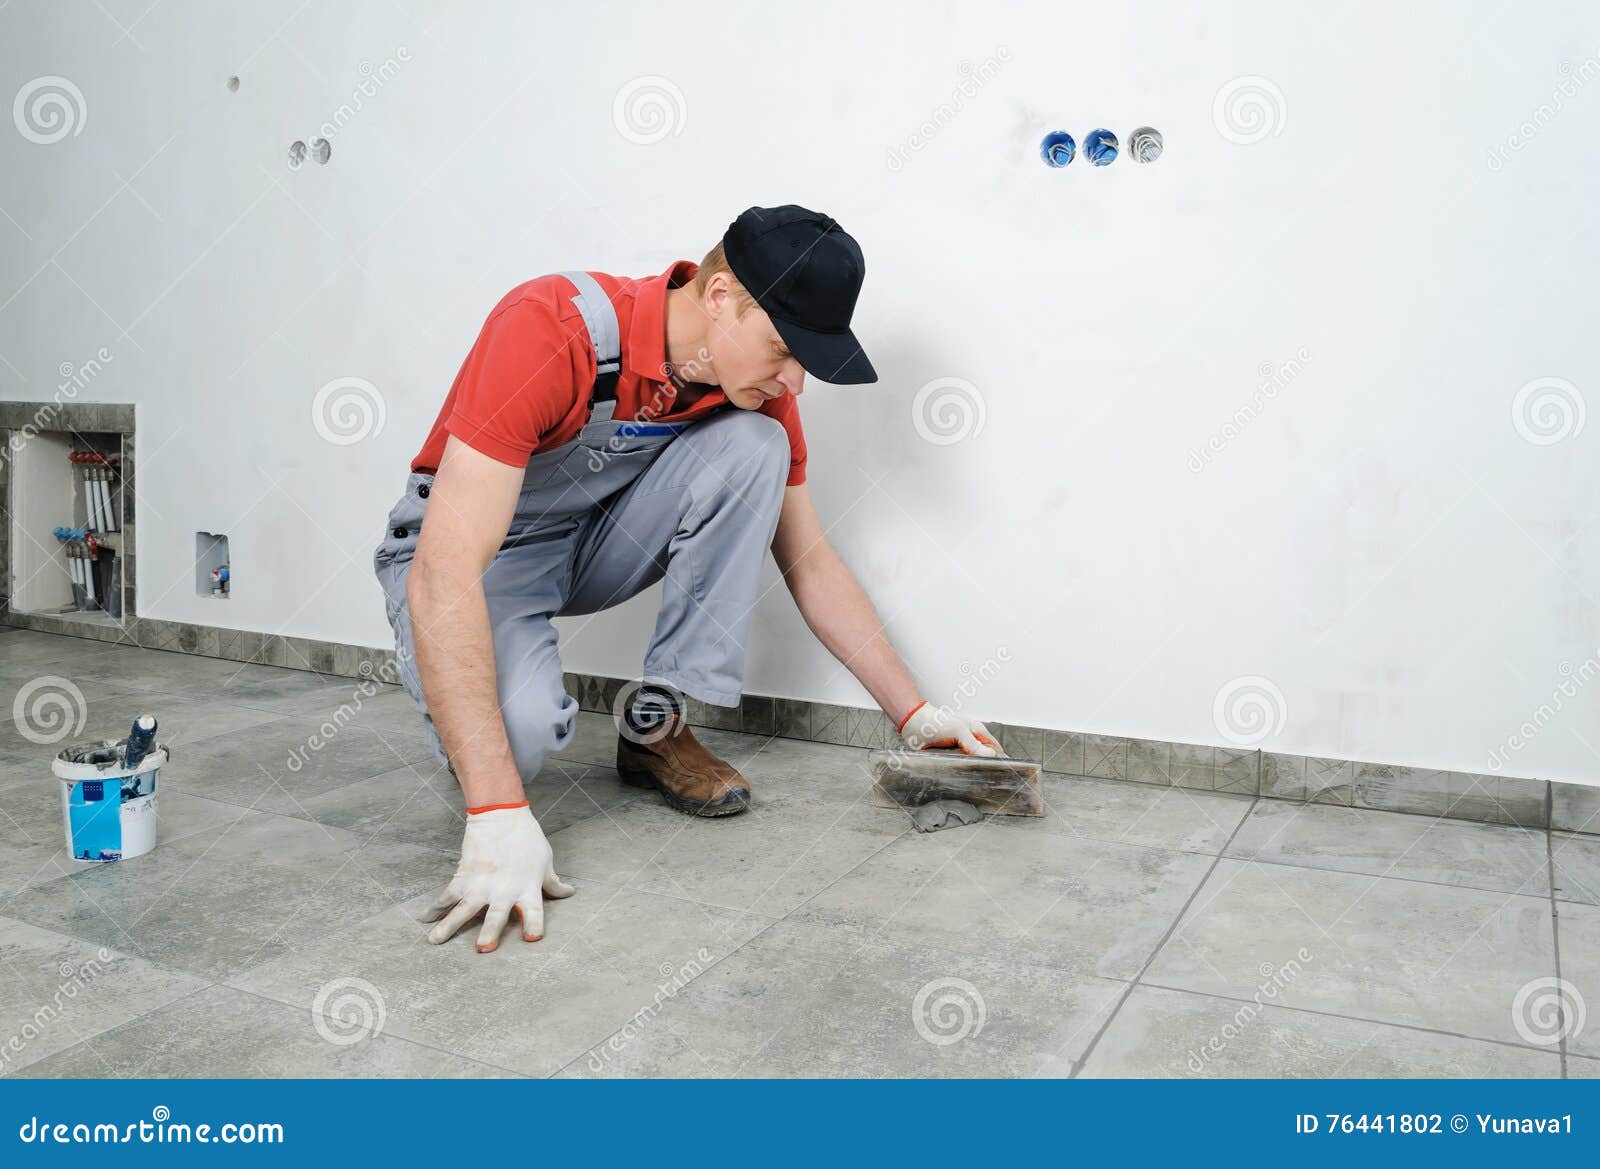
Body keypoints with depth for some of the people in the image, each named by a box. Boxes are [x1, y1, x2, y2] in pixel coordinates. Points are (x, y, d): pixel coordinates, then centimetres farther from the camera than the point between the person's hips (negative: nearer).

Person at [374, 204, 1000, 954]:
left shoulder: (758, 387, -13)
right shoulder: (550, 331, -33)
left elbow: (810, 562, -1)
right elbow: (444, 570, -39)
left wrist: (914, 715, -5)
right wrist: (498, 813, -44)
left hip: (601, 540, 5)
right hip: (473, 550, -5)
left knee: (751, 447, -21)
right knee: (521, 727, -36)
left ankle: (657, 725, -12)